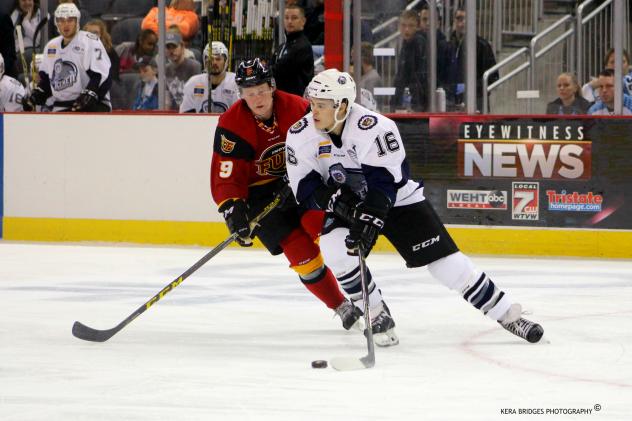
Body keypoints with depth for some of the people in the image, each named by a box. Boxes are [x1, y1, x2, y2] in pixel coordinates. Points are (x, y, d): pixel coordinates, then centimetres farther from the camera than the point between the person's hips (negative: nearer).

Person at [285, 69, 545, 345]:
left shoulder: (373, 128, -29)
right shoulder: (300, 135, -15)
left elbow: (385, 181, -30)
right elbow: (305, 187, -11)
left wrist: (369, 219, -37)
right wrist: (336, 201, -27)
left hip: (397, 199, -3)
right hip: (345, 205, 4)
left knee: (444, 257, -10)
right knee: (334, 251, -24)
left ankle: (508, 314, -1)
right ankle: (376, 315, -4)